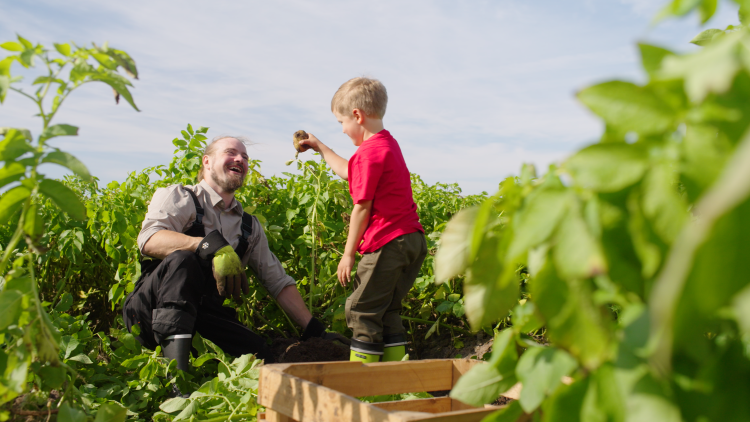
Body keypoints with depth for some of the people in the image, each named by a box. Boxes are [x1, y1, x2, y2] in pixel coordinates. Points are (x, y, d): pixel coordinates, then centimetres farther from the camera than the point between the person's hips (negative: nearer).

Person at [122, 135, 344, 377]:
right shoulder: (178, 197, 3)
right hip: (151, 310, -3)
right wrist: (212, 245, -32)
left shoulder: (249, 227, 17)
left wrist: (315, 331, 7)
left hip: (204, 323, 3)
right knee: (181, 260, -34)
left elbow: (278, 281, 16)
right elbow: (149, 240, -17)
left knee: (263, 357, -23)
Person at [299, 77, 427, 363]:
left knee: (362, 310, 1)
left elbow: (362, 208, -14)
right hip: (414, 241, 10)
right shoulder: (388, 143, 18)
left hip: (387, 244, -10)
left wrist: (348, 253, -7)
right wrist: (320, 147, 42)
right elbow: (349, 173, 33)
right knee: (387, 311, 16)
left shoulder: (368, 152, -13)